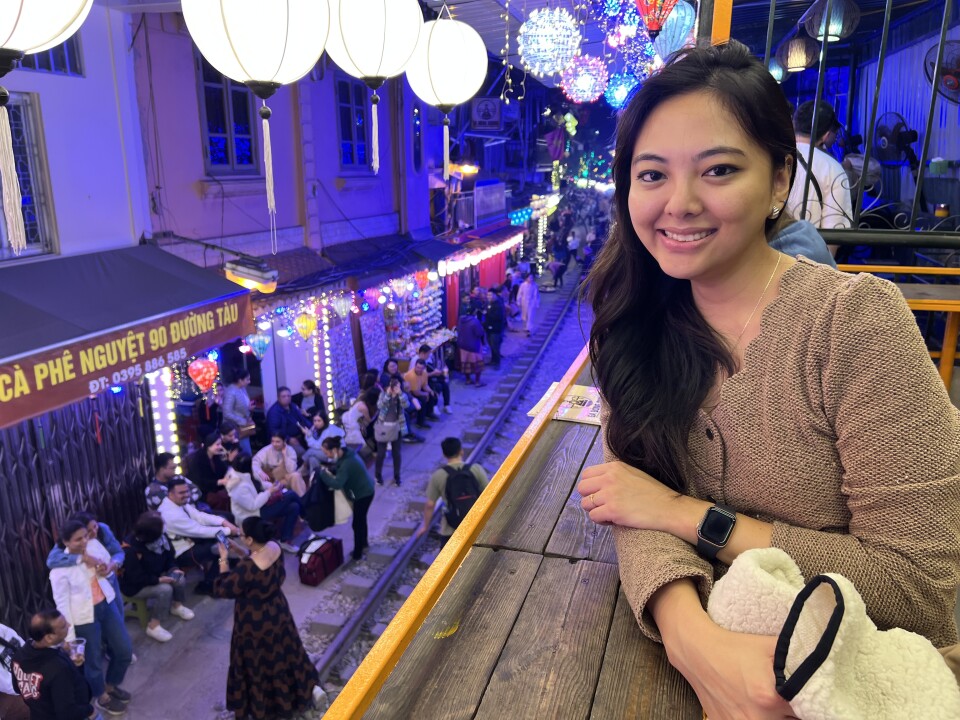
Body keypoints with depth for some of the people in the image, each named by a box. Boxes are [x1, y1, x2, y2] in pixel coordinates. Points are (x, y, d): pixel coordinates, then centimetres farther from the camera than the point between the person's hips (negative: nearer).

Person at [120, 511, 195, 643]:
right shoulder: (130, 550, -32)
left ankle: (177, 606, 20)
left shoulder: (160, 538, -10)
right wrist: (158, 580, -28)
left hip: (155, 576, 8)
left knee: (180, 580, -10)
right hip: (135, 586, -7)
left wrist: (174, 568, -12)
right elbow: (136, 578, -28)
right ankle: (153, 626, -15)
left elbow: (169, 555, 6)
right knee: (165, 590, -29)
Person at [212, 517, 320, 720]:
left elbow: (223, 590, -20)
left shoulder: (247, 568, -36)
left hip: (256, 622, -7)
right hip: (277, 611, 7)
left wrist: (224, 560, -15)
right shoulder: (274, 548, -14)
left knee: (260, 663, 17)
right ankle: (310, 688, 40)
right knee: (283, 653, 27)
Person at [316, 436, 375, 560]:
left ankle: (357, 554, 17)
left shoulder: (347, 463, -34)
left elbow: (337, 484, -36)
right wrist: (329, 471, -7)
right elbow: (339, 469, 12)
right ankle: (363, 543, 47)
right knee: (361, 519, 27)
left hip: (363, 494, -10)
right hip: (363, 491, 10)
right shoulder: (345, 453, -5)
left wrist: (323, 473, -24)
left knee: (357, 523, 4)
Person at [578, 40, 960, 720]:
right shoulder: (642, 316, -5)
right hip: (700, 652, 4)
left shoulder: (856, 320, -18)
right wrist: (689, 629, -30)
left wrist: (687, 513, -20)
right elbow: (642, 497, -11)